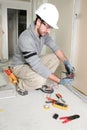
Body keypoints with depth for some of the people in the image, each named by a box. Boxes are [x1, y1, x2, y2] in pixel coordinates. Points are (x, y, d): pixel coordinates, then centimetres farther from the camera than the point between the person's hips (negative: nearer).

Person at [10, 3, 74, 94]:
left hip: (33, 62, 8)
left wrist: (66, 62, -24)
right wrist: (59, 81, -34)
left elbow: (54, 47, -6)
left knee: (55, 58, -9)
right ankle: (21, 85, -2)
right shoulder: (26, 38, -35)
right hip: (19, 66, -8)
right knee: (40, 79, -34)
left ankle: (40, 83, 2)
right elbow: (38, 67, -37)